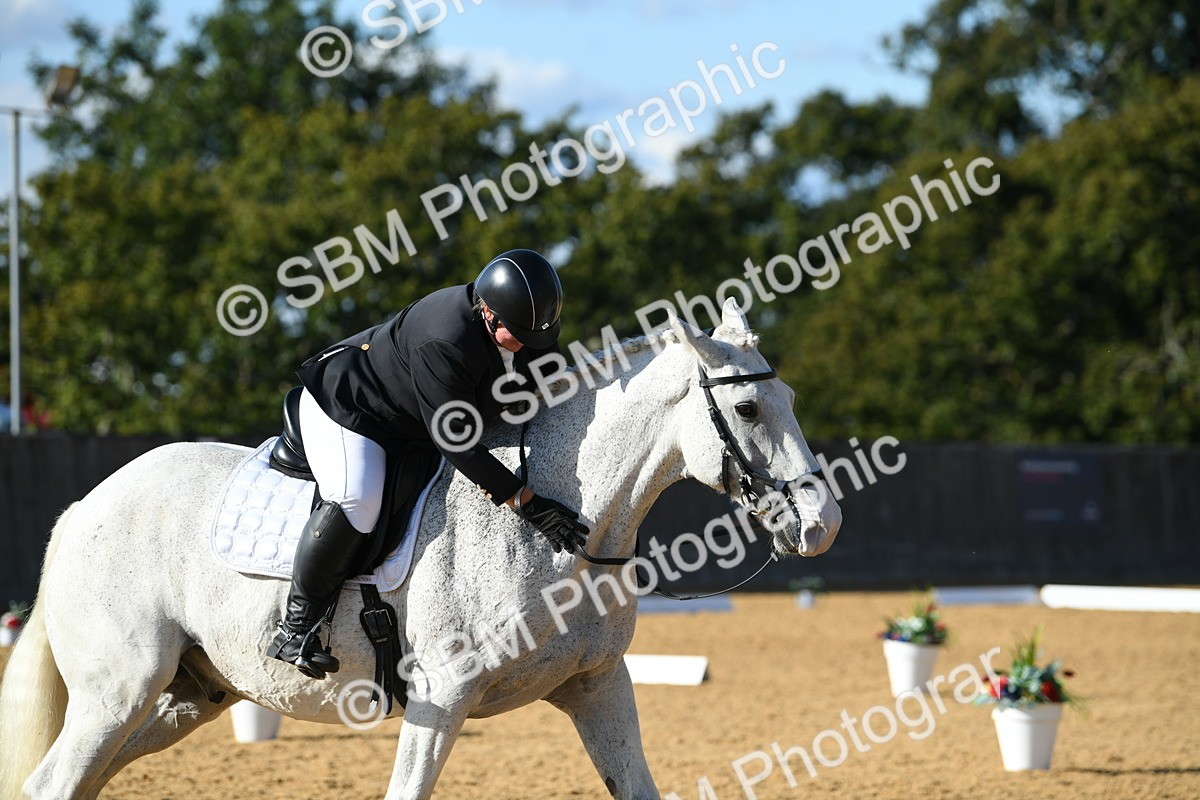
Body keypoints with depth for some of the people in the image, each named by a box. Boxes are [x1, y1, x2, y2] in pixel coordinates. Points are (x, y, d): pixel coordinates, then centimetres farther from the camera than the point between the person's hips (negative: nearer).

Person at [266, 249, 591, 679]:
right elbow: (456, 445, -37)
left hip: (409, 428, 9)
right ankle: (296, 626, -18)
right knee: (355, 500, -30)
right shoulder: (443, 343, -40)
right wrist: (530, 505, -37)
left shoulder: (530, 327, -15)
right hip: (343, 403, -9)